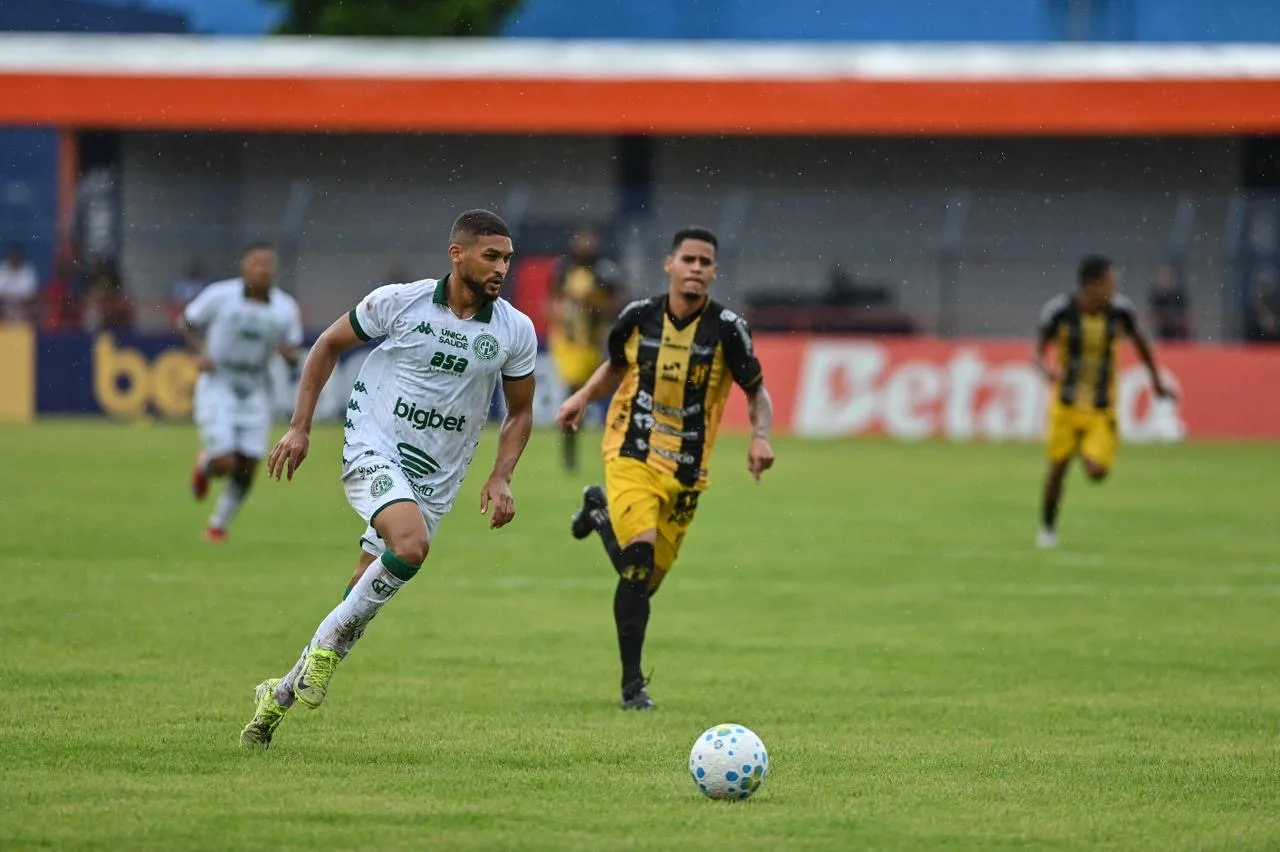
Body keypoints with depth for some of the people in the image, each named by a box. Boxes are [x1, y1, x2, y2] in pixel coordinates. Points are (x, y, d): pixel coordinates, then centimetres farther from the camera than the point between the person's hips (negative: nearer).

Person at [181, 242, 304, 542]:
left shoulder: (286, 308, -5)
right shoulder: (220, 295, -12)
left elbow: (293, 355, 4)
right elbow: (185, 322, 2)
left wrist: (290, 352, -20)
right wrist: (200, 352, -14)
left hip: (254, 391, 3)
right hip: (217, 385, -3)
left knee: (246, 469, 1)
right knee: (224, 464, -13)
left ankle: (218, 524, 23)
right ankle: (205, 463, 25)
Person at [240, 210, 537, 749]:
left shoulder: (515, 331, 0)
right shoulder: (400, 302, -8)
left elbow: (519, 411, 13)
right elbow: (329, 344, 6)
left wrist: (500, 478, -1)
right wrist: (300, 427, 2)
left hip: (435, 480, 4)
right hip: (373, 452, -4)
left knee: (366, 595, 5)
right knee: (411, 545, -32)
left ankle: (281, 694, 23)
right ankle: (330, 637, -11)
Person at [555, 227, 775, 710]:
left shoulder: (727, 329, -8)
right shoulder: (638, 317, -3)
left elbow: (757, 390, 2)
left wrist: (760, 436, -16)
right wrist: (583, 397, 1)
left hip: (685, 471, 2)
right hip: (631, 456, -1)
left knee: (645, 580, 8)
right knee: (640, 553, -23)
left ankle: (601, 512, 40)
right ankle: (632, 684, -14)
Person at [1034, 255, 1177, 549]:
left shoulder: (1120, 310, -14)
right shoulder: (1060, 311, -18)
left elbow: (1139, 340, 7)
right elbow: (1038, 351, -10)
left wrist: (1156, 381, 13)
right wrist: (1046, 370, -33)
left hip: (1102, 409, 1)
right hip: (1066, 404, -1)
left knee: (1097, 472, -12)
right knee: (1058, 465, 4)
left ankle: (1087, 452, 25)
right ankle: (1048, 528, 26)